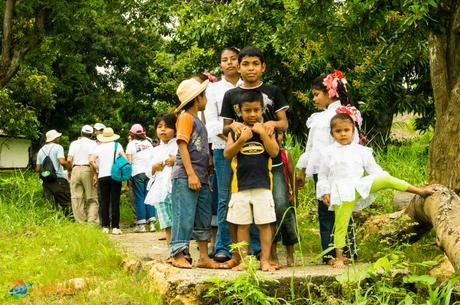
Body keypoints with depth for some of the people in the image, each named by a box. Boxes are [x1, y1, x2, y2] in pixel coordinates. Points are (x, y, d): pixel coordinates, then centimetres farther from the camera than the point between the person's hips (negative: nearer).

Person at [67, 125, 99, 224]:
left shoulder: (74, 143, 10)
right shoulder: (92, 143, 2)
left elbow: (69, 159, 1)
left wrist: (69, 170, 16)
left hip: (76, 170, 2)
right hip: (88, 170, -2)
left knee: (77, 198, 5)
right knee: (92, 198, 1)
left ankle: (81, 220, 4)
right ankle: (92, 221, -9)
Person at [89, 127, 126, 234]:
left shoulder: (99, 147, 4)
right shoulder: (117, 145, 2)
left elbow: (91, 160, -7)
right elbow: (125, 159, -6)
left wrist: (95, 173, 5)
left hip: (102, 177, 1)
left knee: (104, 202, 7)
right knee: (115, 202, 0)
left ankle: (105, 226, 6)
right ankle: (115, 227, -2)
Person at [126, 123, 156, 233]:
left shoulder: (131, 144, 0)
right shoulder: (149, 143, 13)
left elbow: (129, 161, -5)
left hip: (137, 173, -4)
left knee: (139, 198, -1)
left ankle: (141, 224, -3)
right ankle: (152, 222, 0)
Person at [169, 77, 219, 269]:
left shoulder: (198, 121, 21)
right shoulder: (185, 117, -5)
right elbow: (182, 146, -13)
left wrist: (207, 176, 18)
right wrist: (191, 174, -19)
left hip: (200, 177, 9)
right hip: (185, 176, -9)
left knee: (204, 217, 9)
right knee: (185, 215, -9)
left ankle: (204, 257, 14)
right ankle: (178, 255, -4)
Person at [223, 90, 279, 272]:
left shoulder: (266, 130, 5)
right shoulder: (235, 132, 5)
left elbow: (274, 152, -6)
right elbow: (227, 154, -3)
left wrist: (262, 133, -12)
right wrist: (241, 140, -15)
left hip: (263, 184, 0)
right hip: (240, 185, 1)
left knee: (264, 223, 1)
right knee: (242, 225, 6)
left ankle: (265, 260, 7)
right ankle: (242, 260, 12)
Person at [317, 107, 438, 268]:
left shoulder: (360, 151, 10)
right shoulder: (329, 152, 6)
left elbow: (374, 169, 10)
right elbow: (323, 176, 9)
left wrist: (383, 181, -3)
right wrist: (325, 193, -1)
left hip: (359, 186, 1)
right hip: (341, 193, -1)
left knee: (386, 179, -17)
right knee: (341, 223, -4)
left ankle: (420, 191, -7)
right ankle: (339, 257, 8)